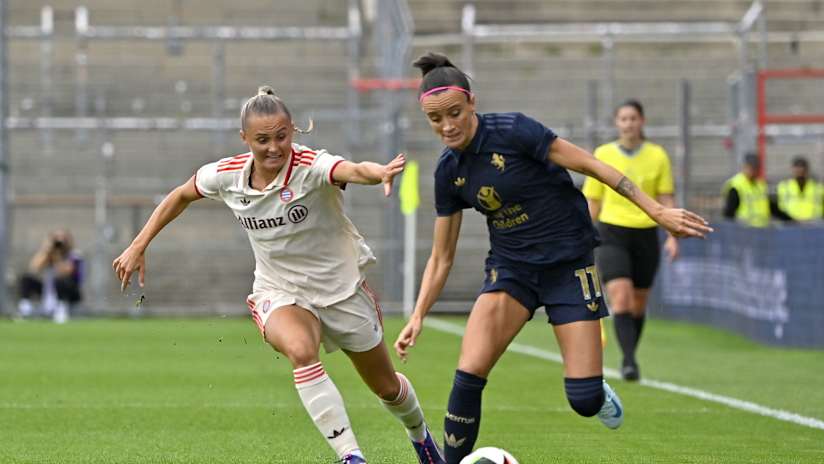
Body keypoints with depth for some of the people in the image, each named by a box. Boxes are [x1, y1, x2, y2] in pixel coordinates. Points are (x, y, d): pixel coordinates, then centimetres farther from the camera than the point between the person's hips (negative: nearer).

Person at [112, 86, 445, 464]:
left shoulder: (311, 166, -26)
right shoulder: (227, 175, -13)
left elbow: (353, 170, -49)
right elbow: (181, 196, 7)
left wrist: (380, 173, -72)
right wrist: (138, 247, 6)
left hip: (341, 287, -1)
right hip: (280, 292, 1)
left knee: (386, 387, 14)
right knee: (301, 350, -35)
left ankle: (419, 433, 50)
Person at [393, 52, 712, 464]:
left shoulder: (512, 131, -18)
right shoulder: (448, 171, -1)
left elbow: (592, 167, -13)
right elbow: (441, 257, 9)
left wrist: (658, 212, -14)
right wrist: (418, 316, -2)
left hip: (570, 265, -4)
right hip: (511, 268, 4)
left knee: (585, 402, -8)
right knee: (468, 375, -19)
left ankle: (597, 393, 29)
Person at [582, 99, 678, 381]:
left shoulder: (657, 156, 3)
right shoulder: (603, 155, 3)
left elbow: (666, 200, 4)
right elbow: (592, 201, 8)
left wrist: (672, 236, -7)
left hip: (645, 235, 1)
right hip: (612, 234, -1)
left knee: (638, 304, 9)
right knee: (620, 298, -18)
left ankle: (629, 358, 28)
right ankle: (629, 361, -24)